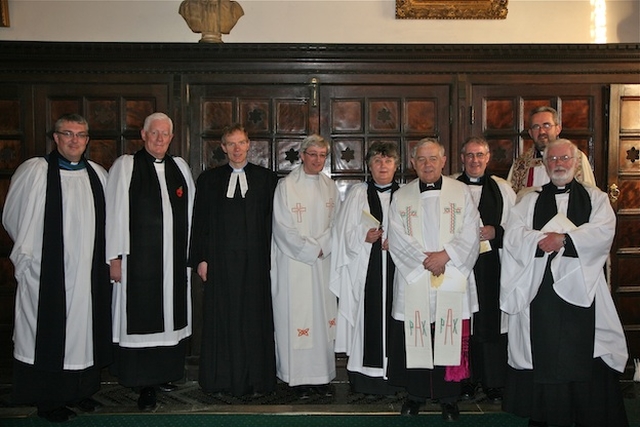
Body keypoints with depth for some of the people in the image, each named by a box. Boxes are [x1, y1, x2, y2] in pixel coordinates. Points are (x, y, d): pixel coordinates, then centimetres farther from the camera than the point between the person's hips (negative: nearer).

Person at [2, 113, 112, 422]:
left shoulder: (98, 175, 9)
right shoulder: (34, 171, -6)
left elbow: (107, 220, 19)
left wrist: (108, 256, 12)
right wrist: (28, 252, 3)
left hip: (88, 271, 5)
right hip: (48, 272, -5)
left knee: (84, 330, 12)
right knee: (48, 334, 2)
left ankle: (80, 391, 26)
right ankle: (47, 400, 15)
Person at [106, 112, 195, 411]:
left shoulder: (180, 167, 11)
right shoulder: (125, 165, -1)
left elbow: (190, 212, 13)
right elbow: (115, 212, -4)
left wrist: (191, 252, 9)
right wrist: (115, 257, -8)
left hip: (174, 259, 4)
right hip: (139, 257, -4)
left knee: (171, 315, 10)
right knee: (141, 317, 0)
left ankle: (164, 373, 25)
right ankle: (145, 385, 10)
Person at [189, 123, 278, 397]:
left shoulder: (266, 179, 7)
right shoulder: (209, 180, 9)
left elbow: (273, 221, 4)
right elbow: (199, 222, 7)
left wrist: (271, 258, -2)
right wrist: (201, 259, 0)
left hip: (255, 261, 0)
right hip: (220, 261, 1)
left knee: (255, 318, 2)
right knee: (222, 319, 4)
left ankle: (255, 379, 14)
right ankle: (223, 377, 17)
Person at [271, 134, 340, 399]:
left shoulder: (330, 187, 10)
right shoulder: (286, 185, -4)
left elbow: (336, 224, 9)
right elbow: (282, 227, -9)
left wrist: (321, 246, -7)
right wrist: (310, 250, -10)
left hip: (324, 262, 4)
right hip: (294, 261, -4)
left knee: (324, 316, 5)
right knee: (296, 317, -3)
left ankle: (323, 375, 14)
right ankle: (299, 378, 6)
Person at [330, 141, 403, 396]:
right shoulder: (357, 194, 9)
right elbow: (345, 232, 5)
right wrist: (364, 236, -12)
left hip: (396, 267, 1)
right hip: (365, 267, 0)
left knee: (393, 315, -2)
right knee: (367, 316, -2)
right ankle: (365, 377, 7)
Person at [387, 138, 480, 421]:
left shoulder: (461, 192, 7)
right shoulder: (401, 197, 8)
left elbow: (470, 234, 0)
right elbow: (397, 238, -1)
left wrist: (445, 255, -14)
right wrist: (425, 260, -12)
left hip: (452, 280, 0)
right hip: (413, 281, 1)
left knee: (450, 340, 2)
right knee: (413, 340, 4)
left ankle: (448, 397, 16)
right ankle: (415, 394, 19)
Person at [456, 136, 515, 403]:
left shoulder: (502, 188, 11)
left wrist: (495, 232, -7)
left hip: (492, 264, 1)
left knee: (492, 319, 1)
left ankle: (494, 382, 11)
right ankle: (467, 379, 13)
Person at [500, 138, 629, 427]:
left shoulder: (595, 198, 12)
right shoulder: (530, 201, 15)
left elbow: (604, 231, -6)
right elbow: (513, 235, 1)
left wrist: (564, 238, -14)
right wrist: (542, 240, -14)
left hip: (581, 288, -1)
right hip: (539, 289, 1)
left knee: (583, 355, -2)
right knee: (542, 354, 2)